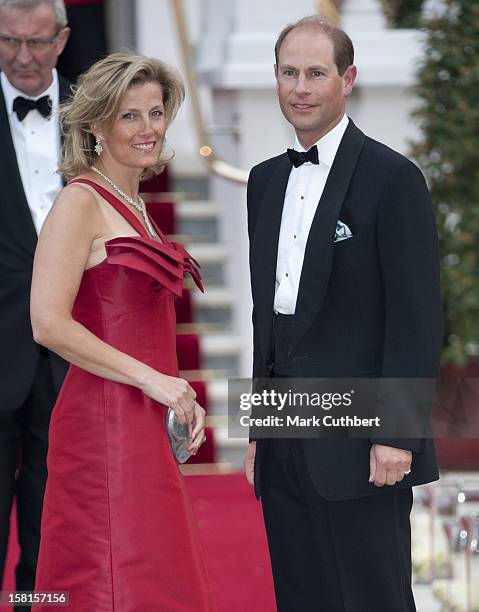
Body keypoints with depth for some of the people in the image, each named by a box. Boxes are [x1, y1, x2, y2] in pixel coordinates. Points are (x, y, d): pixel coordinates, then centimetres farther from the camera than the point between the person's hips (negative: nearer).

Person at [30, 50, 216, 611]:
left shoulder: (135, 206, 18)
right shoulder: (81, 202, -9)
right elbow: (50, 324, -18)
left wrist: (182, 398, 10)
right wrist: (152, 380, -15)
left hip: (150, 428, 9)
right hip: (106, 423, -9)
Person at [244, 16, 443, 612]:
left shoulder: (392, 178, -7)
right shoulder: (267, 180, 15)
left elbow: (417, 317, -11)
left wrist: (397, 435, -17)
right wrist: (258, 431, 16)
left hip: (359, 449, -7)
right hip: (285, 447, 7)